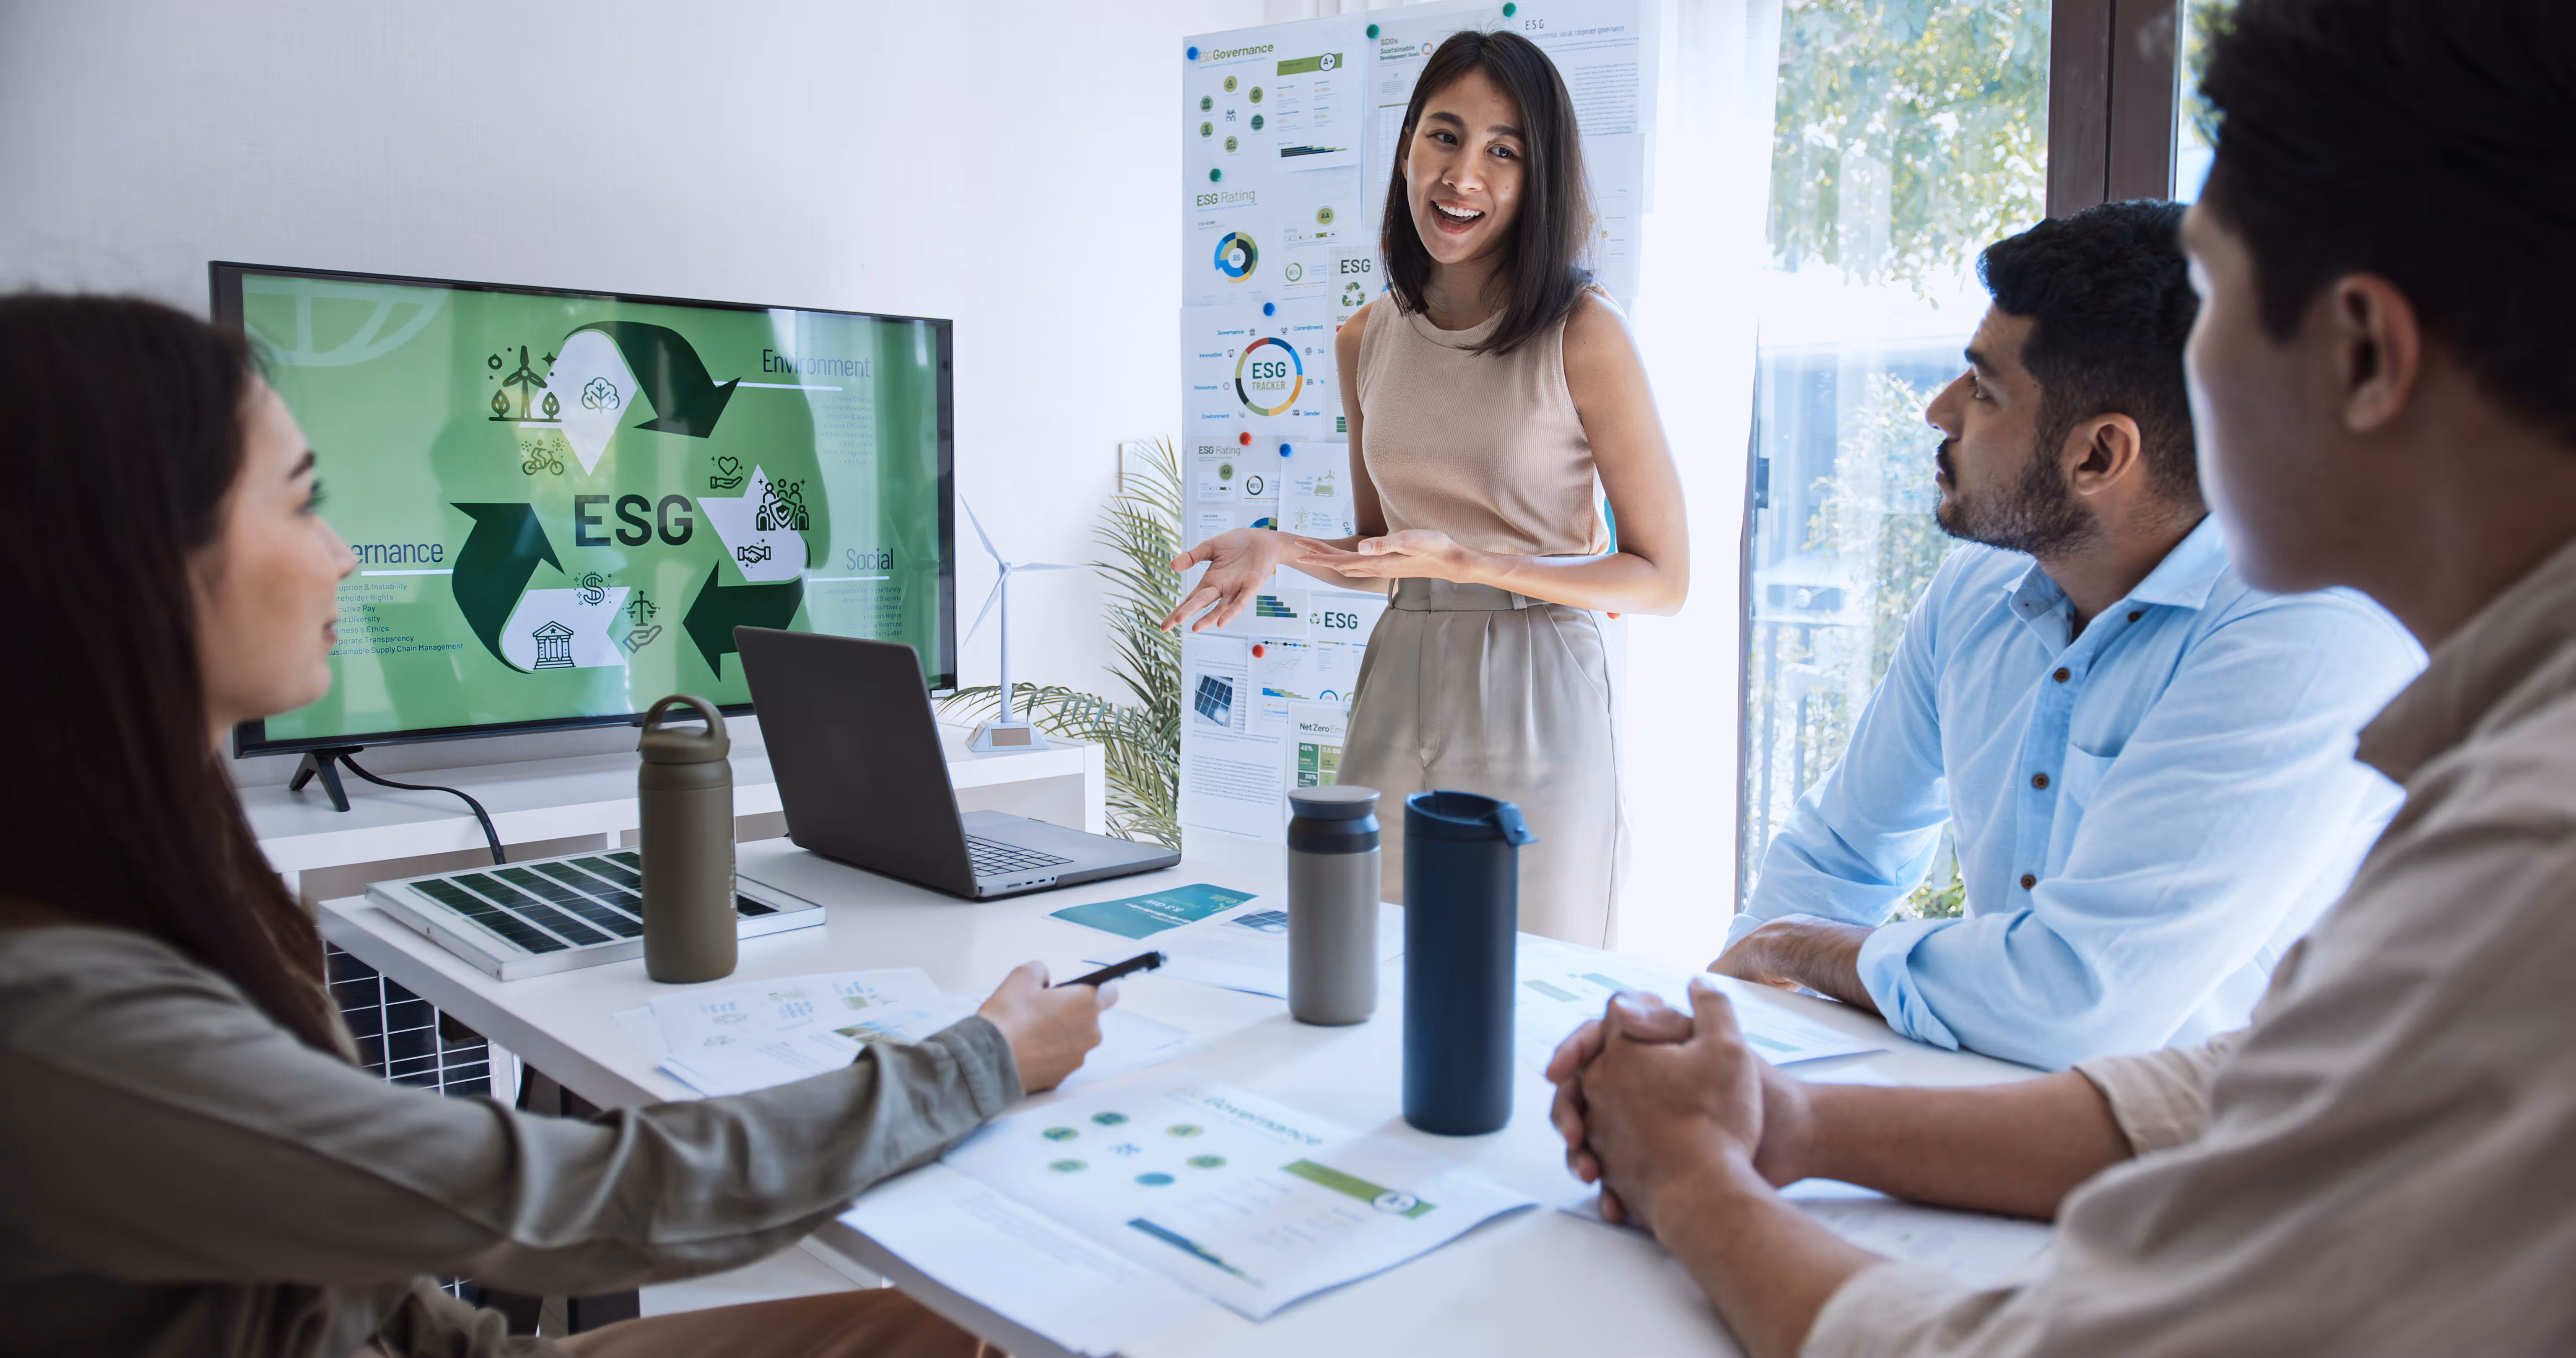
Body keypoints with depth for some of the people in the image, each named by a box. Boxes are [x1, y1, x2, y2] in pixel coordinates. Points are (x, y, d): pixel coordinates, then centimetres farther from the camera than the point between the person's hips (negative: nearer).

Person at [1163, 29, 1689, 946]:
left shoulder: (1582, 334, -9)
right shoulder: (1368, 339, 7)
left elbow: (1662, 578, -8)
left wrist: (1465, 561, -17)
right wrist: (1275, 550, -2)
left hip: (1534, 702, -4)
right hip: (1397, 692, 5)